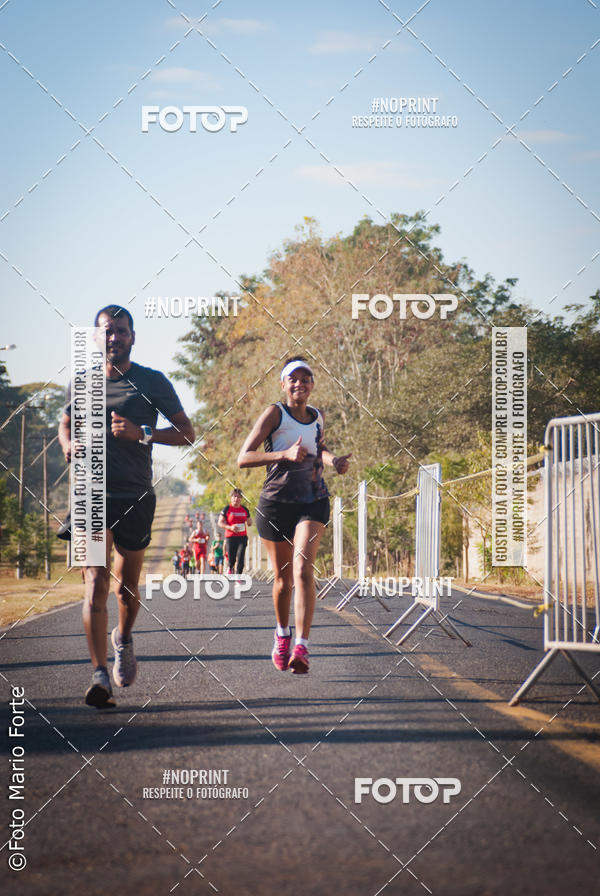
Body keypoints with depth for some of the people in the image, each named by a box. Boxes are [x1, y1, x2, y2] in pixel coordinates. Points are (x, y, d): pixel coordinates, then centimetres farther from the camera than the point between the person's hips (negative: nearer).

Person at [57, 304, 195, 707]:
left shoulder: (152, 382, 3)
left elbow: (187, 433, 4)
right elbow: (66, 425, 26)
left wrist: (142, 434, -12)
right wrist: (69, 444, 2)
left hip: (136, 497, 0)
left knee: (127, 587, 10)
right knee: (96, 583, -14)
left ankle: (123, 638, 42)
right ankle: (100, 674, -17)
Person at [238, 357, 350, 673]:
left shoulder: (318, 416, 9)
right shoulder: (274, 413, -5)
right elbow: (243, 458, -13)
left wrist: (332, 460, 10)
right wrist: (285, 454, -24)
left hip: (313, 501, 2)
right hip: (276, 502, -2)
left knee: (303, 569, -19)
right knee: (283, 578, 9)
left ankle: (301, 647, -26)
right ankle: (282, 635, 37)